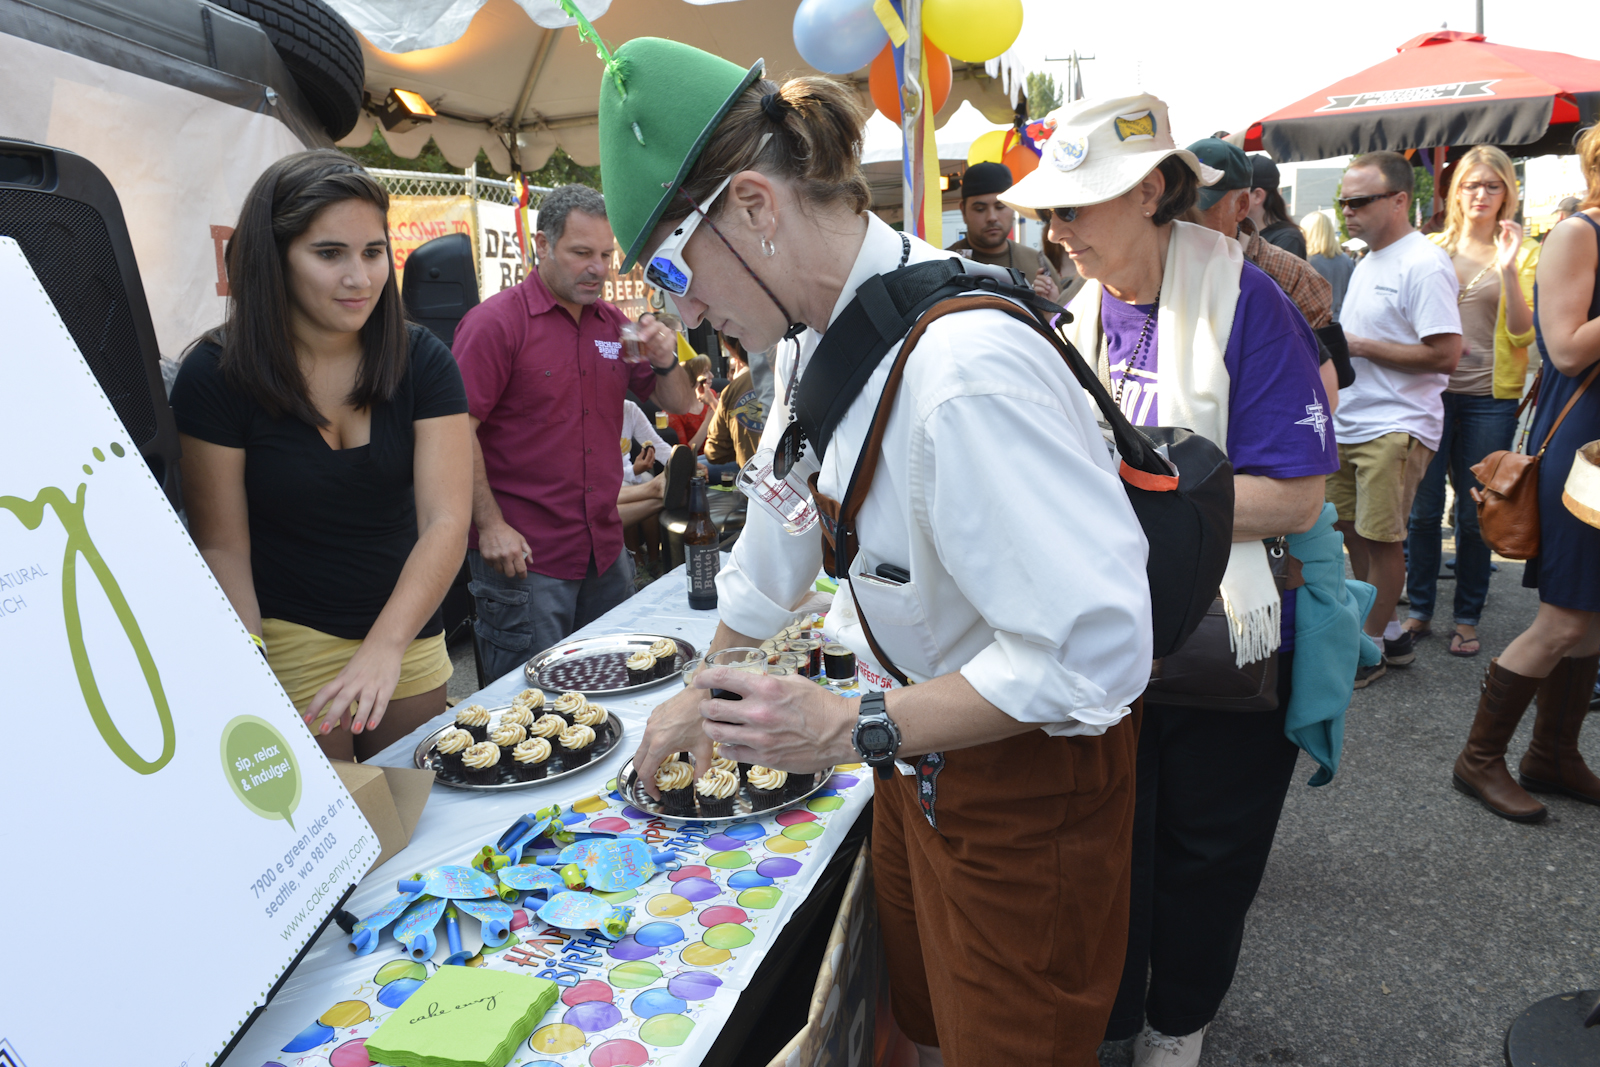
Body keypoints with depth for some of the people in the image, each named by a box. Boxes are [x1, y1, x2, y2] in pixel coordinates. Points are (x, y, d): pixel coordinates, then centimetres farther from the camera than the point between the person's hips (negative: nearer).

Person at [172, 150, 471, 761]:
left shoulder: (421, 362, -7)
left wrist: (386, 647, -30)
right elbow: (222, 547, -9)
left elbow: (446, 522, -16)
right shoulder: (216, 376, -11)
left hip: (409, 634, 3)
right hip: (287, 642, -2)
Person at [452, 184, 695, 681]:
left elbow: (679, 404, 14)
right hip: (522, 555, -6)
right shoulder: (494, 322, -9)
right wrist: (490, 526, -17)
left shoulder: (614, 323, 11)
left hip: (607, 550, 6)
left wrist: (665, 361, -7)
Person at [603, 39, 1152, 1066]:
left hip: (1026, 777, -7)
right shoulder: (823, 337, -2)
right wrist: (705, 697, 20)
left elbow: (1092, 646, -32)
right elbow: (784, 531, 12)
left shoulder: (966, 366, -33)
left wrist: (852, 728, -27)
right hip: (920, 750, 8)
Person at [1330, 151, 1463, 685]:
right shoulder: (1366, 262, 16)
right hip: (1349, 422, 9)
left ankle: (1371, 646, 11)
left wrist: (1359, 345, -16)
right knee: (1350, 527, 12)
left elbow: (1444, 355, -20)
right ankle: (1387, 630, 27)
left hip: (1396, 427, -9)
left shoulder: (1424, 264, -13)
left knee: (1382, 538, -2)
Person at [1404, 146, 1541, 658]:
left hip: (1490, 399, -1)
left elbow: (1524, 334, -6)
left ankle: (1467, 619, 17)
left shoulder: (1524, 252, 3)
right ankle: (1418, 610, 16)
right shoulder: (1432, 248, 8)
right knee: (1423, 508, 3)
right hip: (1432, 391, 1)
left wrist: (1508, 270, -16)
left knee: (1474, 514, 4)